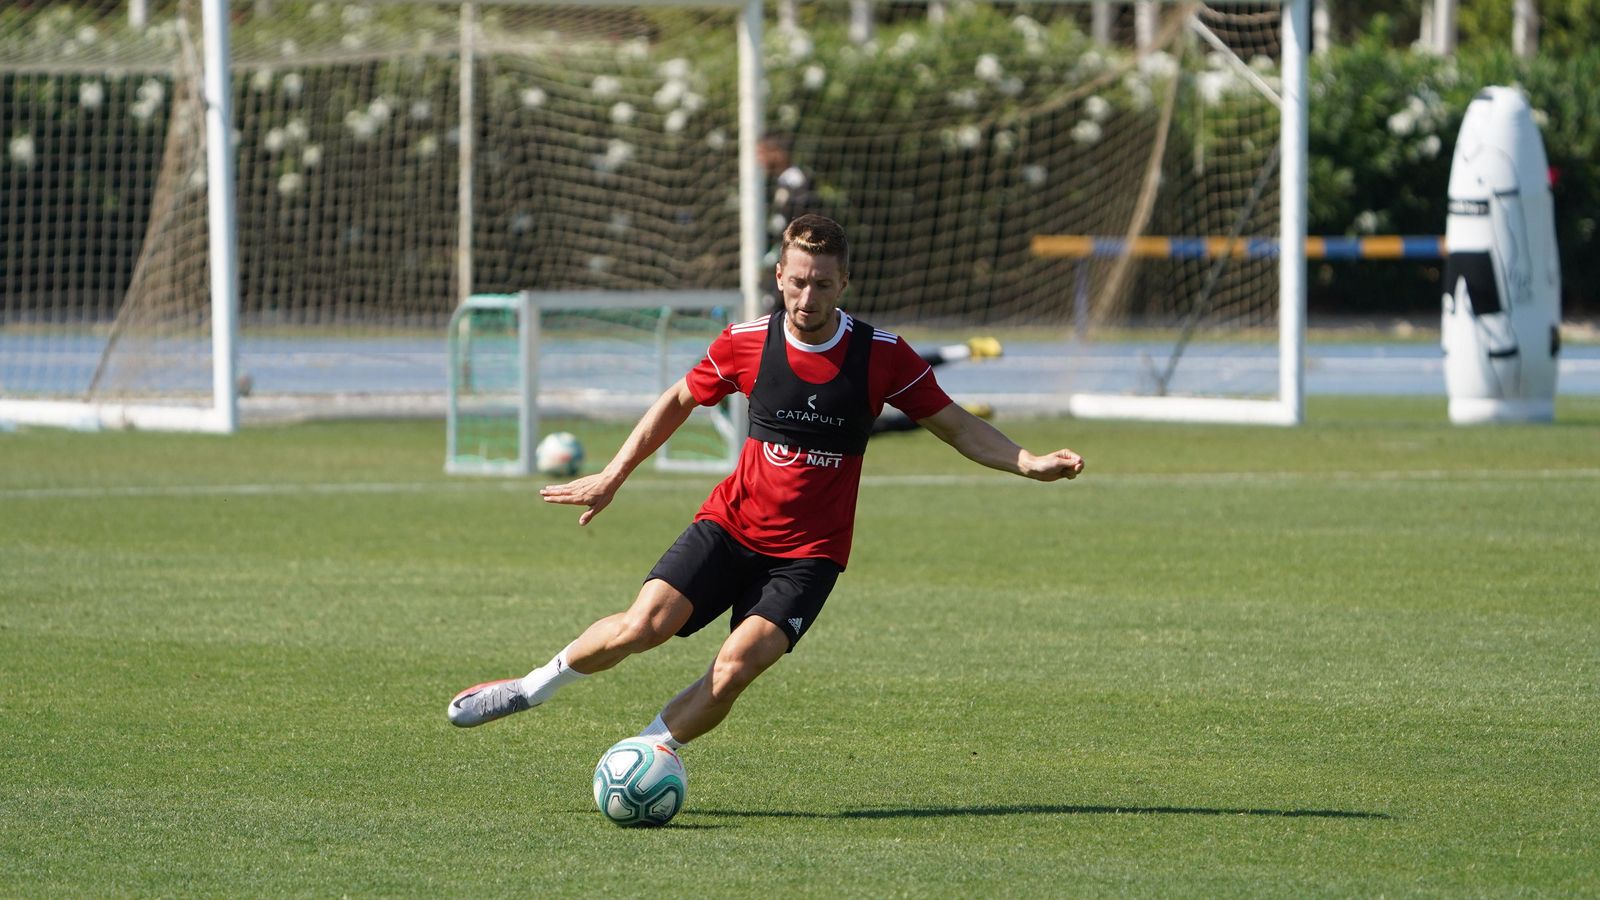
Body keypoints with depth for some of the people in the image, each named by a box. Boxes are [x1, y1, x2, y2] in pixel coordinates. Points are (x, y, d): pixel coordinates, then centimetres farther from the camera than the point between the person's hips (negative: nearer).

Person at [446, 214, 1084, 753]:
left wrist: (1030, 463, -11)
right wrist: (612, 477, 13)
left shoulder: (882, 357, -8)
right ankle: (532, 688, 5)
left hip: (809, 552, -1)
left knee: (737, 665, -22)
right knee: (643, 626, -18)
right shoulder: (745, 343, -4)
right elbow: (679, 401, 13)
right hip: (731, 526, 1)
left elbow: (956, 426, 3)